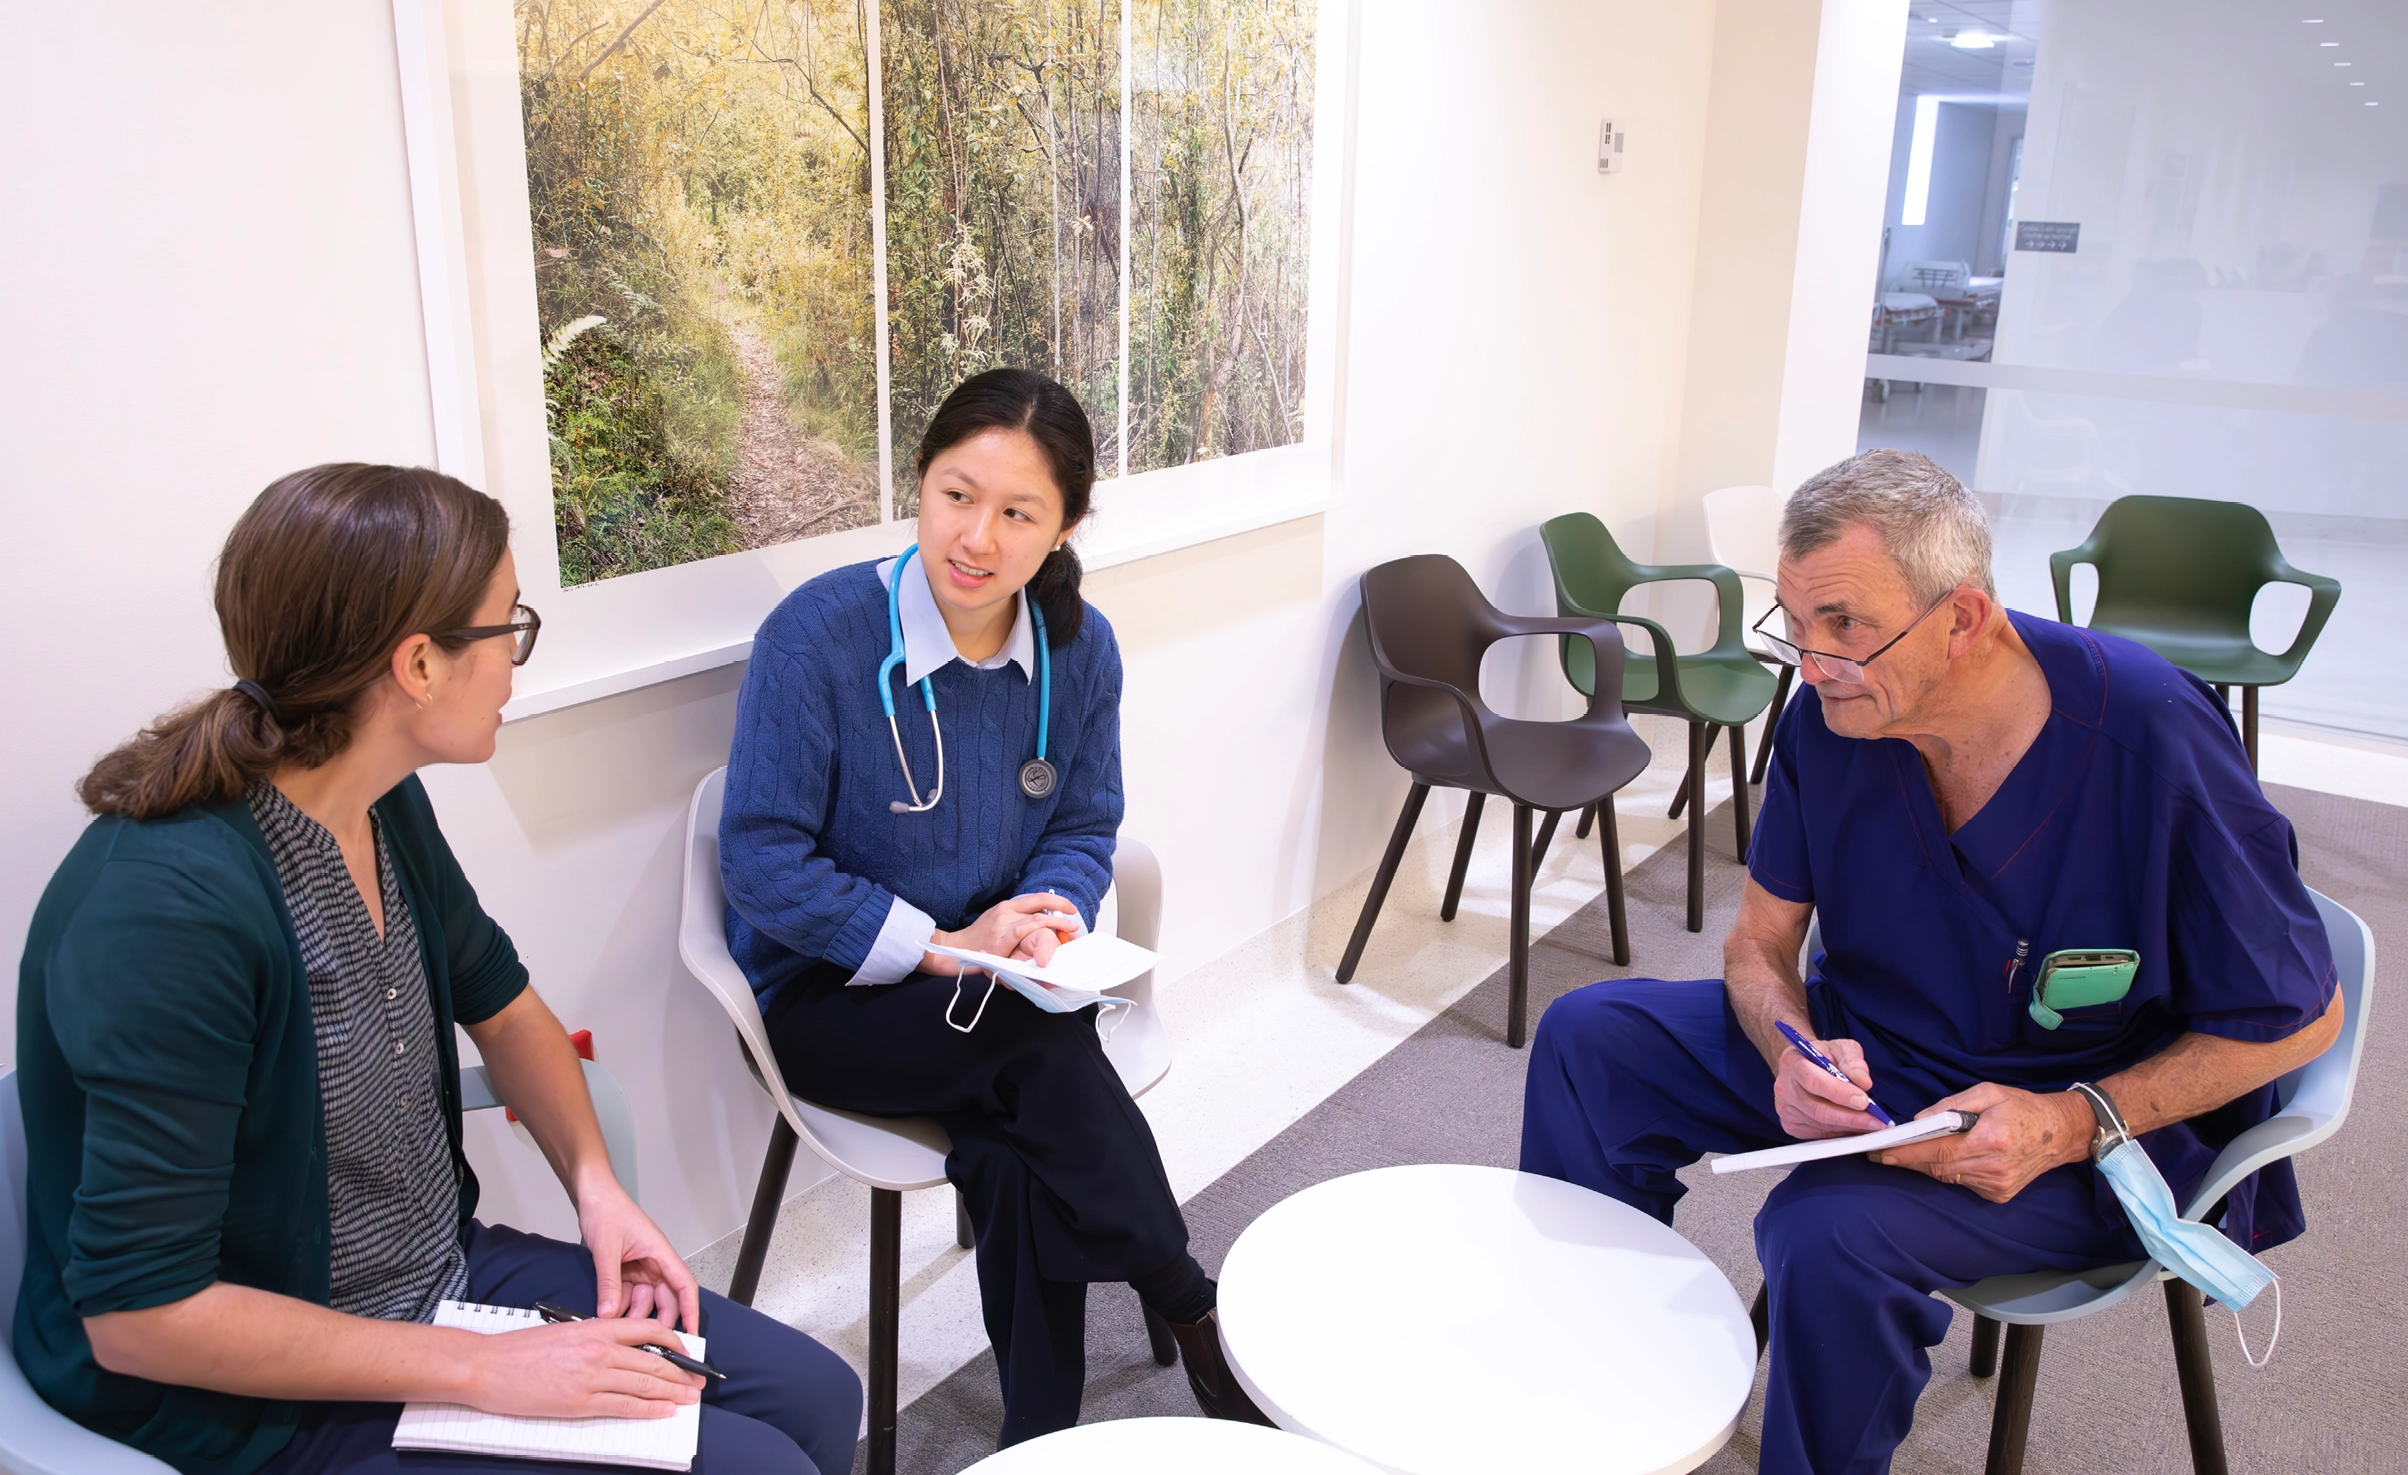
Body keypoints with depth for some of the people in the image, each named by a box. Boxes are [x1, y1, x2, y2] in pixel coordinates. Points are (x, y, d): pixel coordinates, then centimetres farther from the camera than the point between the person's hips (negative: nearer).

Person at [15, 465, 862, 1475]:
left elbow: (500, 1001, 14)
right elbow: (138, 1314, -26)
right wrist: (483, 1372, -22)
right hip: (265, 1394, -7)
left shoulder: (387, 806, -4)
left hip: (443, 1270, 8)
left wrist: (594, 1183, -1)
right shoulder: (169, 908, -29)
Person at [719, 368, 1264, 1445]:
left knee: (1017, 1149, -28)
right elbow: (761, 860, -15)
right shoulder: (817, 636, -18)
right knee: (1051, 1058, -30)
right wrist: (941, 947, -21)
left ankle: (1041, 1436, -4)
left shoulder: (1079, 648, -4)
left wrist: (1044, 925, -17)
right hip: (829, 995, -3)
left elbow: (1085, 831, 6)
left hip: (996, 987, 4)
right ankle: (1196, 1315, -9)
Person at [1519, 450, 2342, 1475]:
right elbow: (1762, 939, 1)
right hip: (1863, 1052, 6)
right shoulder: (1830, 715, -12)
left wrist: (2073, 1123, -26)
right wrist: (1793, 1052, -22)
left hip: (2099, 1128, -5)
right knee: (1589, 1035, -4)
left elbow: (2303, 1016, -15)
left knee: (1833, 1229, -34)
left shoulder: (2154, 739, -27)